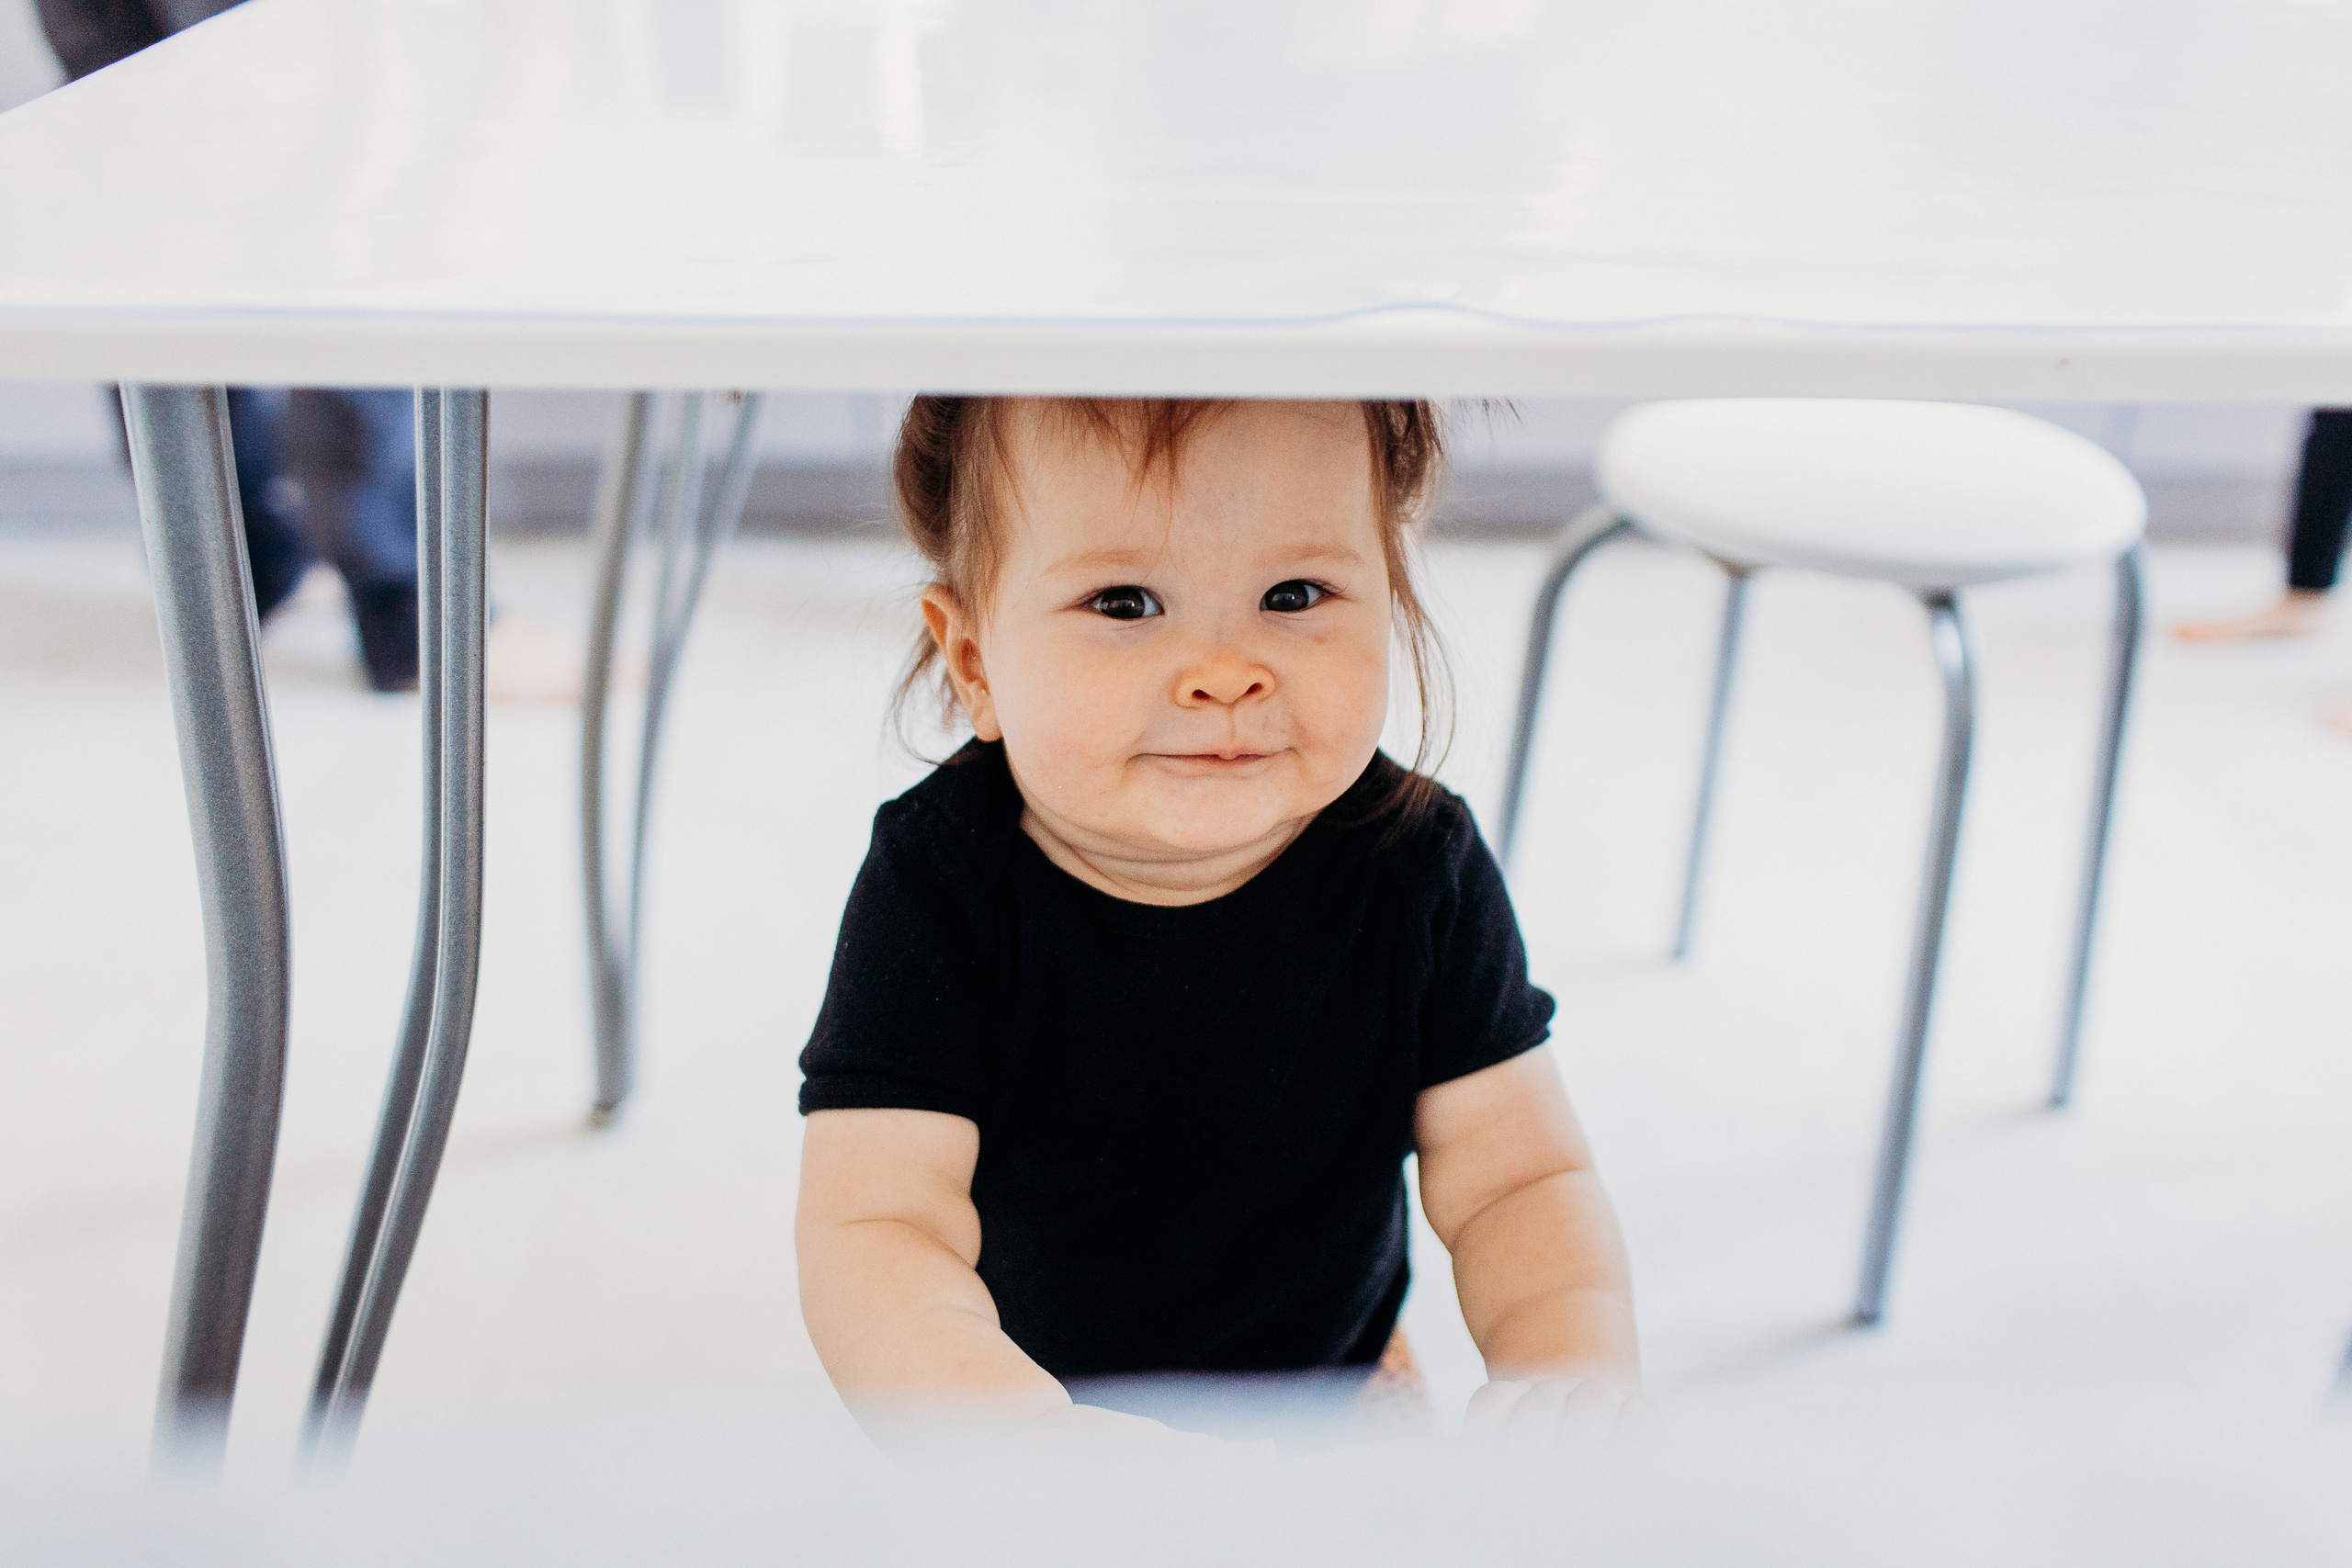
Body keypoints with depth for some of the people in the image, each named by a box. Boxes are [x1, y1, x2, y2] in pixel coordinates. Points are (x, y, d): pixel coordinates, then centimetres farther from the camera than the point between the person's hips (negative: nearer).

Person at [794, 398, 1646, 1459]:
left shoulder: (1418, 866, -19)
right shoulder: (938, 885, -27)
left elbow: (1517, 1180, -15)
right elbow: (874, 1228, -33)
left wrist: (1573, 1363, -38)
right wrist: (1036, 1440, -52)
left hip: (1333, 1395, 2)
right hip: (1018, 1397, -1)